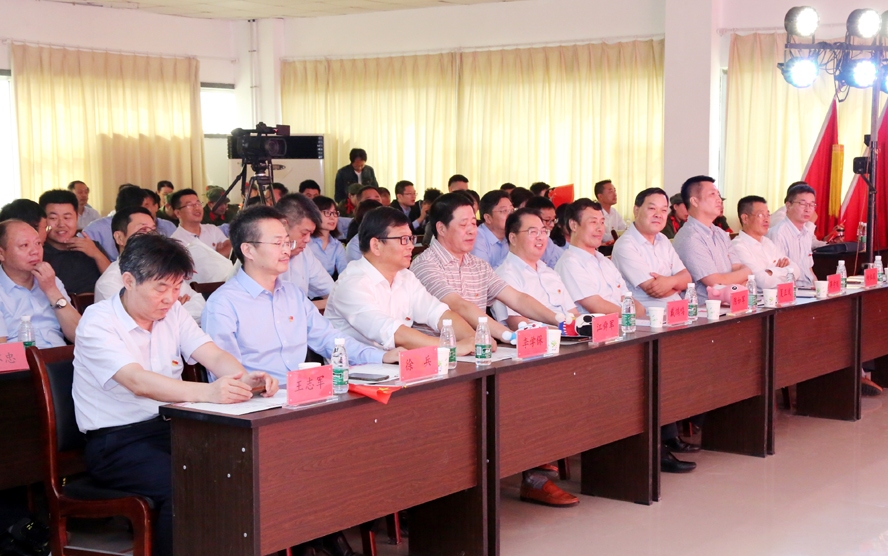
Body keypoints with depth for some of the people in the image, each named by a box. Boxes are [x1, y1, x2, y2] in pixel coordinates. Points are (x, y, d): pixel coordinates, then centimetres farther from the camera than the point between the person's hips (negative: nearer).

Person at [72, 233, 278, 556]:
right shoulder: (98, 323, -12)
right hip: (116, 442, -6)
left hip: (170, 429, 6)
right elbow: (138, 382, -28)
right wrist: (206, 392, -43)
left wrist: (244, 380, -28)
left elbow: (215, 357, -3)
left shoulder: (173, 312, 9)